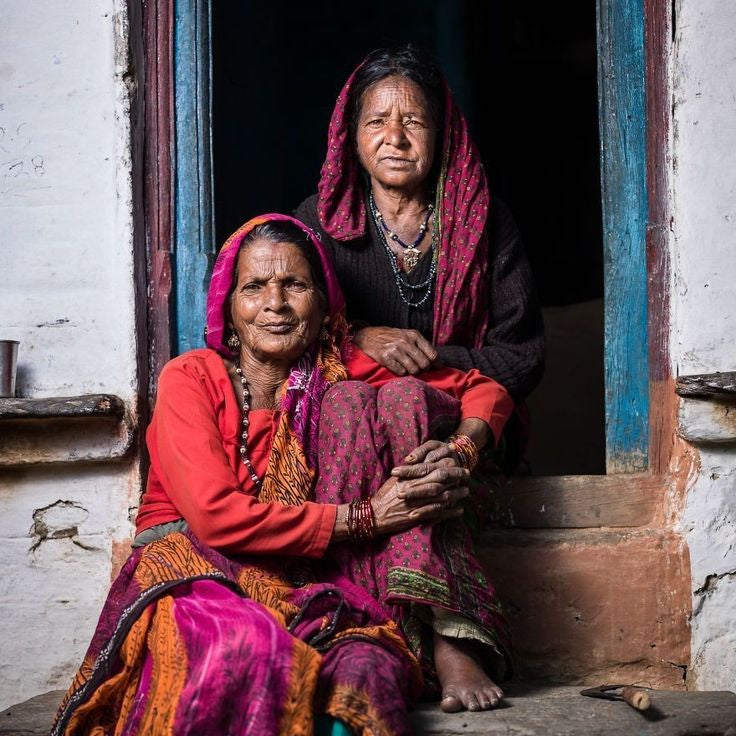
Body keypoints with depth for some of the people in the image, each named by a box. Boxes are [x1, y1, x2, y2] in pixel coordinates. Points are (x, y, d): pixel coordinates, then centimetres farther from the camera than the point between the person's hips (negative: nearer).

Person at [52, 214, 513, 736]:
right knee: (244, 649, -40)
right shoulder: (191, 379, -3)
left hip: (304, 580, 4)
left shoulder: (340, 374, 6)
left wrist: (460, 453, -13)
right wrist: (365, 515, -18)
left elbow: (485, 390, 11)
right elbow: (215, 516, -16)